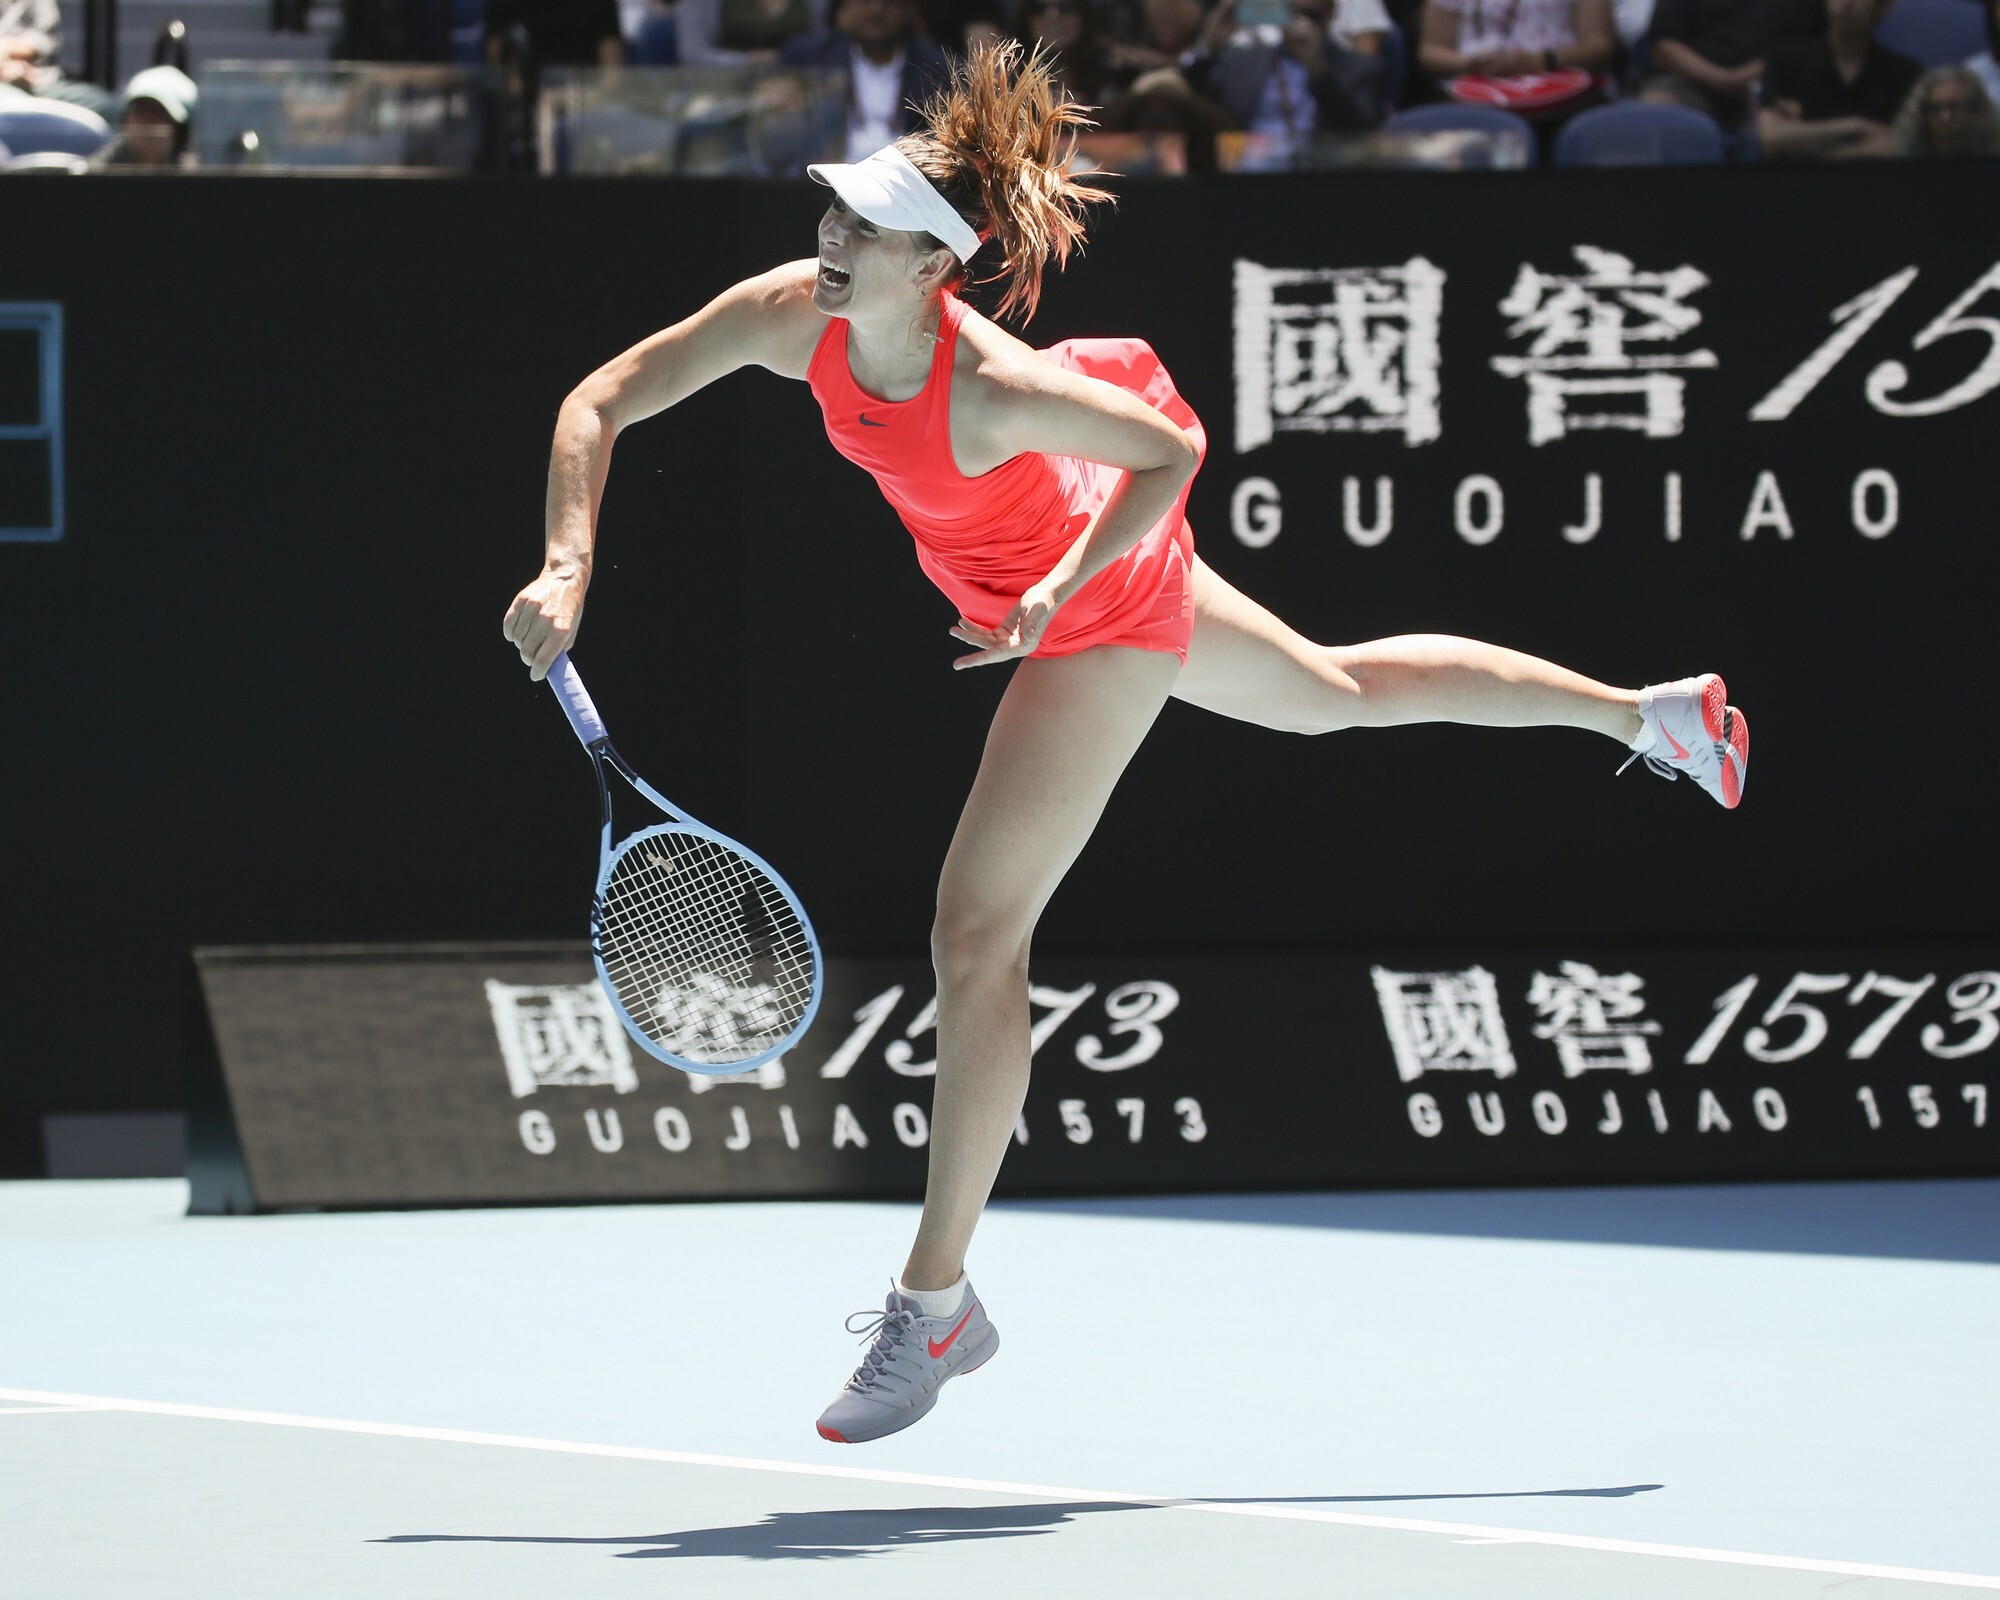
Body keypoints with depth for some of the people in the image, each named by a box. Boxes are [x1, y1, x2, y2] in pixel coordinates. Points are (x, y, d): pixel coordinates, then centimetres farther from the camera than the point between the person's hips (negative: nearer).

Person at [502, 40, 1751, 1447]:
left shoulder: (990, 391, -39)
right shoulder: (794, 316, -23)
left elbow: (1175, 452, -24)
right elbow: (600, 403, -15)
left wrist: (1063, 587, -29)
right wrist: (569, 567, -28)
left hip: (1099, 613, -8)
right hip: (1044, 582, 8)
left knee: (975, 936, -11)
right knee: (1350, 691, 28)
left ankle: (936, 1305, -1)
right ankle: (1652, 716, 47)